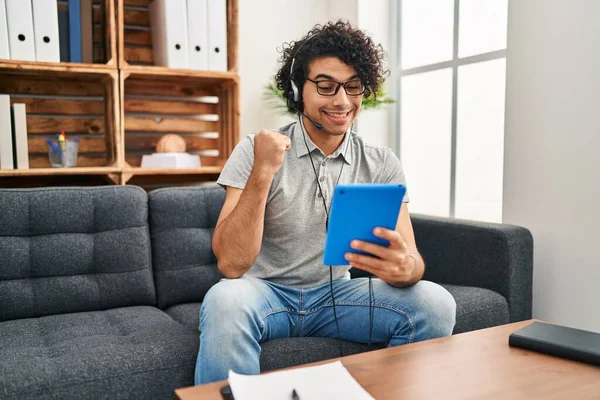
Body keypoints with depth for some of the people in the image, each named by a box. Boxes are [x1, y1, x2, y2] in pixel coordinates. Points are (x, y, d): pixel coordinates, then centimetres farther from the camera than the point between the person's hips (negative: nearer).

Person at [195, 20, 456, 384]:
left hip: (336, 293, 3)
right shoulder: (257, 151, -11)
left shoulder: (382, 165, -3)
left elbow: (411, 258, -10)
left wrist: (405, 266, -35)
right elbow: (231, 265, -19)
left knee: (435, 304, -19)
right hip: (267, 291, -2)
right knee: (225, 300, -36)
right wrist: (262, 173, -30)